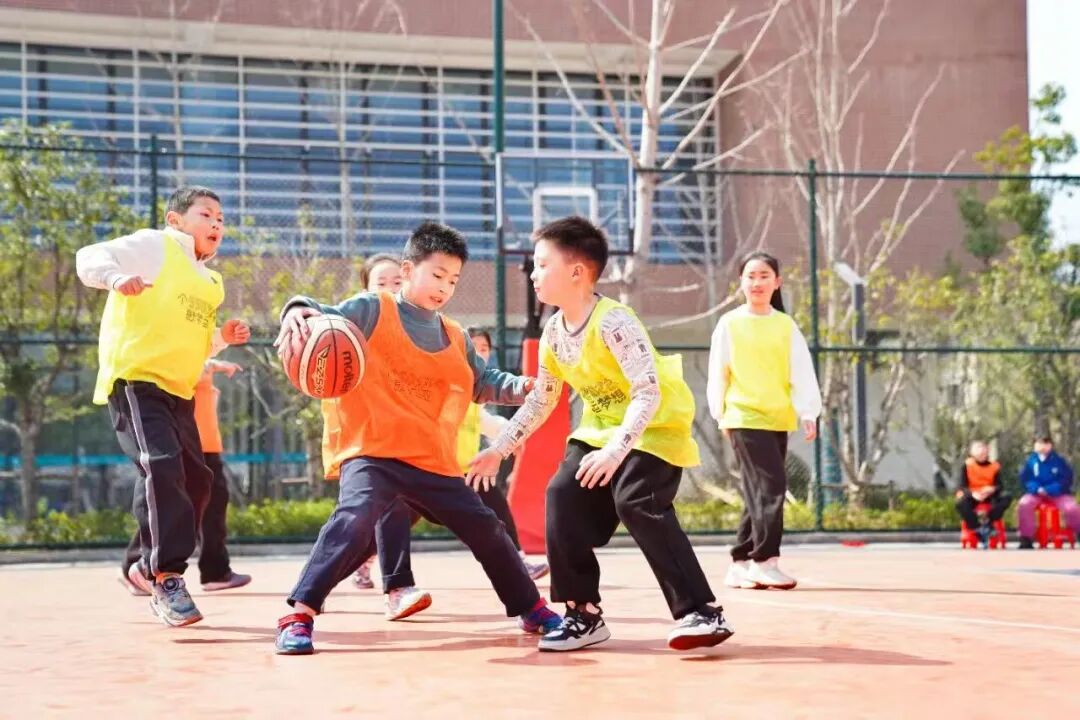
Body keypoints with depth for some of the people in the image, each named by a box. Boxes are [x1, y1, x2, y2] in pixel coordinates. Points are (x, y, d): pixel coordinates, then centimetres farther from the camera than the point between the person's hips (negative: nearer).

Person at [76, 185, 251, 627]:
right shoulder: (154, 247, -1)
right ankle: (166, 578, -24)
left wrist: (221, 338, 10)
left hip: (178, 392, 9)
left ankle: (151, 565, 27)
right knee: (161, 467, -25)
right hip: (134, 380, -9)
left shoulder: (209, 283, 22)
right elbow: (89, 258, -13)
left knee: (196, 480, 10)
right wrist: (116, 276, -35)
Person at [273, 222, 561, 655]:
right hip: (372, 453, -6)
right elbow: (326, 318, -17)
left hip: (433, 463, 6)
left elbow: (483, 384, 25)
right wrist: (299, 311, -41)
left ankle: (530, 608, 32)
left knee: (486, 529, 12)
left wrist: (522, 388, 6)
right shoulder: (373, 311, -3)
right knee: (355, 519, -31)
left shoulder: (455, 338, 16)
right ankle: (299, 616, -23)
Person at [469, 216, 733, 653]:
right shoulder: (554, 332, 1)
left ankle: (701, 611, -23)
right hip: (603, 428, 8)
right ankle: (584, 613, 3)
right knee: (563, 497, -6)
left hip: (657, 426, -8)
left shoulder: (612, 322, -25)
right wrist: (499, 449, 12)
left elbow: (649, 394, -32)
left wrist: (616, 450, -42)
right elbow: (541, 400, 14)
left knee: (638, 505, -27)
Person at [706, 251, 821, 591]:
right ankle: (764, 560, -9)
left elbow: (802, 371, 2)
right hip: (745, 417, -4)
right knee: (770, 486, -15)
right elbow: (718, 373, 4)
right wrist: (721, 415, 1)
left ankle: (740, 563, 19)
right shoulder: (730, 323, 0)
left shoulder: (786, 325, 7)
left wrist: (808, 413, -8)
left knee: (760, 492, 9)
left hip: (779, 419, 4)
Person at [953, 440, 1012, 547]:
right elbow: (960, 486, -9)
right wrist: (972, 493, -30)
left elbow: (999, 486, -1)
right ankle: (978, 528, -29)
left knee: (1006, 498, -28)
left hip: (989, 496, 2)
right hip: (972, 496, -2)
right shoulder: (966, 466, 0)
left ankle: (987, 522, -26)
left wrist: (992, 489, -26)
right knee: (960, 504, -37)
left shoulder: (994, 466, 7)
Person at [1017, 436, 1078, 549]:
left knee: (1072, 508, -29)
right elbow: (1025, 479, 3)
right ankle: (1027, 539, -20)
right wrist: (1037, 489, -17)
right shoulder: (1030, 461, 3)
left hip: (1058, 494, -1)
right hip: (1036, 494, 1)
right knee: (1024, 504, -29)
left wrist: (1048, 490, -18)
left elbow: (1066, 479, -6)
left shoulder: (1059, 461, -2)